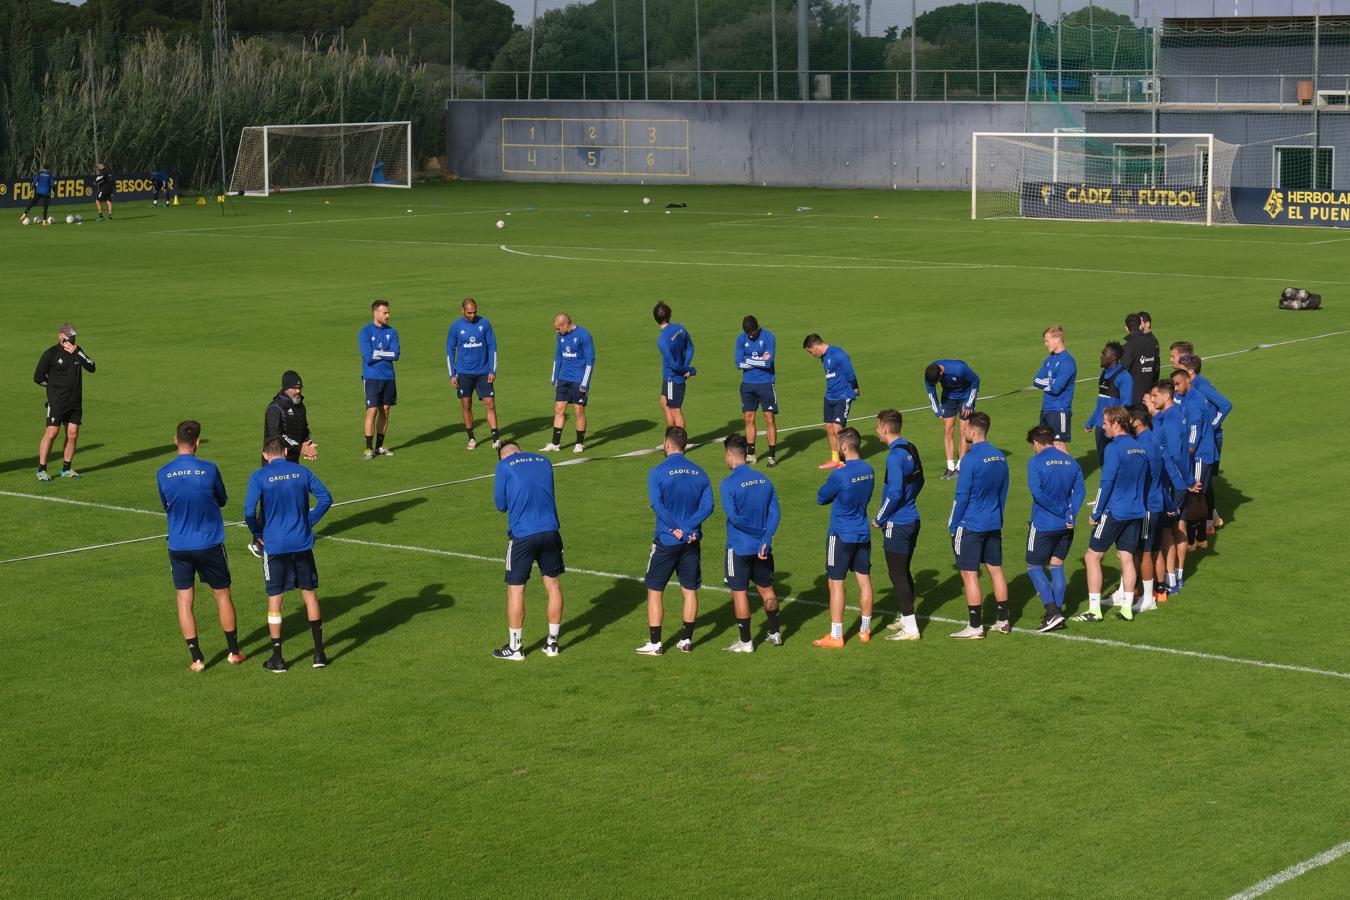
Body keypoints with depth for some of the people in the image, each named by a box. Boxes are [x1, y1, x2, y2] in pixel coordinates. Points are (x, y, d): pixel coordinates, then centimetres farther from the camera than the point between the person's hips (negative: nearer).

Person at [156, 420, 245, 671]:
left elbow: (166, 506, 8)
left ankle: (197, 658, 6)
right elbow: (222, 500, 3)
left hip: (178, 545, 1)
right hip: (210, 544, -1)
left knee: (184, 600, 9)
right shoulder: (209, 470, -12)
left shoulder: (162, 474, -7)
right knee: (222, 595, 14)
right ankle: (234, 652, 22)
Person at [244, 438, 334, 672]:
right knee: (309, 593, 12)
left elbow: (249, 511, -13)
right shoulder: (302, 472, 2)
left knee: (274, 599, 6)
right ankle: (319, 653, 12)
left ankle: (277, 658, 8)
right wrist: (309, 521, 9)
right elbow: (326, 498, 1)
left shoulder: (259, 477, -6)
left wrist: (258, 534, 2)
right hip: (302, 544, 2)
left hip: (274, 545, -2)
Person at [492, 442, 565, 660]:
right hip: (550, 530, 4)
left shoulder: (504, 466, 1)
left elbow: (501, 504, 6)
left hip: (522, 535, -4)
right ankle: (552, 642, 20)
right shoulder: (544, 462, 13)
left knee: (515, 590, 5)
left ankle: (515, 647, 9)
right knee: (553, 585, 13)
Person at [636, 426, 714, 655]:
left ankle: (655, 643, 4)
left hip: (666, 540, -4)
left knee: (654, 591, 5)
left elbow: (657, 504, -19)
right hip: (692, 540, 4)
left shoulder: (658, 472, -9)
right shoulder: (699, 473, 4)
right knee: (690, 590, 13)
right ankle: (686, 640, 17)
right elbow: (707, 506, -4)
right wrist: (687, 527, -11)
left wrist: (676, 528, -14)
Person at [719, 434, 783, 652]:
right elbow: (775, 513, -2)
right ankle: (775, 634, 29)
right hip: (763, 548, 6)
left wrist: (759, 532, -11)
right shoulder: (764, 480, 3)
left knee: (739, 593, 4)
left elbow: (733, 517, -20)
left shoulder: (728, 484, -15)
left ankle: (745, 642, 9)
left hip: (739, 548, -6)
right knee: (766, 589, 19)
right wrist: (765, 538, -10)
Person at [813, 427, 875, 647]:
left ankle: (836, 636, 2)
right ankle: (865, 630, 22)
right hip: (863, 534, 7)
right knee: (864, 580, 13)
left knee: (836, 583, 0)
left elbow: (821, 498, -8)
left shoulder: (839, 475, -20)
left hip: (841, 535, -7)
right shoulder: (868, 470, 1)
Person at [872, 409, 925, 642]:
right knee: (904, 572, 20)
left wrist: (879, 519, -13)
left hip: (897, 524, -9)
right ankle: (906, 619, 30)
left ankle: (910, 628, 0)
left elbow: (895, 493, -24)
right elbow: (919, 481, 19)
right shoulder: (911, 449, 7)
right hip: (912, 520, 9)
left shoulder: (895, 456, -21)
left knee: (898, 576, -2)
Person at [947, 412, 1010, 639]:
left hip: (970, 526, -7)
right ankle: (1003, 621, 20)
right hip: (994, 524, 7)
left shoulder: (971, 459, -18)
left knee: (969, 574, 0)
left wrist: (952, 526, -5)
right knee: (996, 569, 14)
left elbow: (961, 497, -14)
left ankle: (975, 626, 2)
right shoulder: (1000, 457, 5)